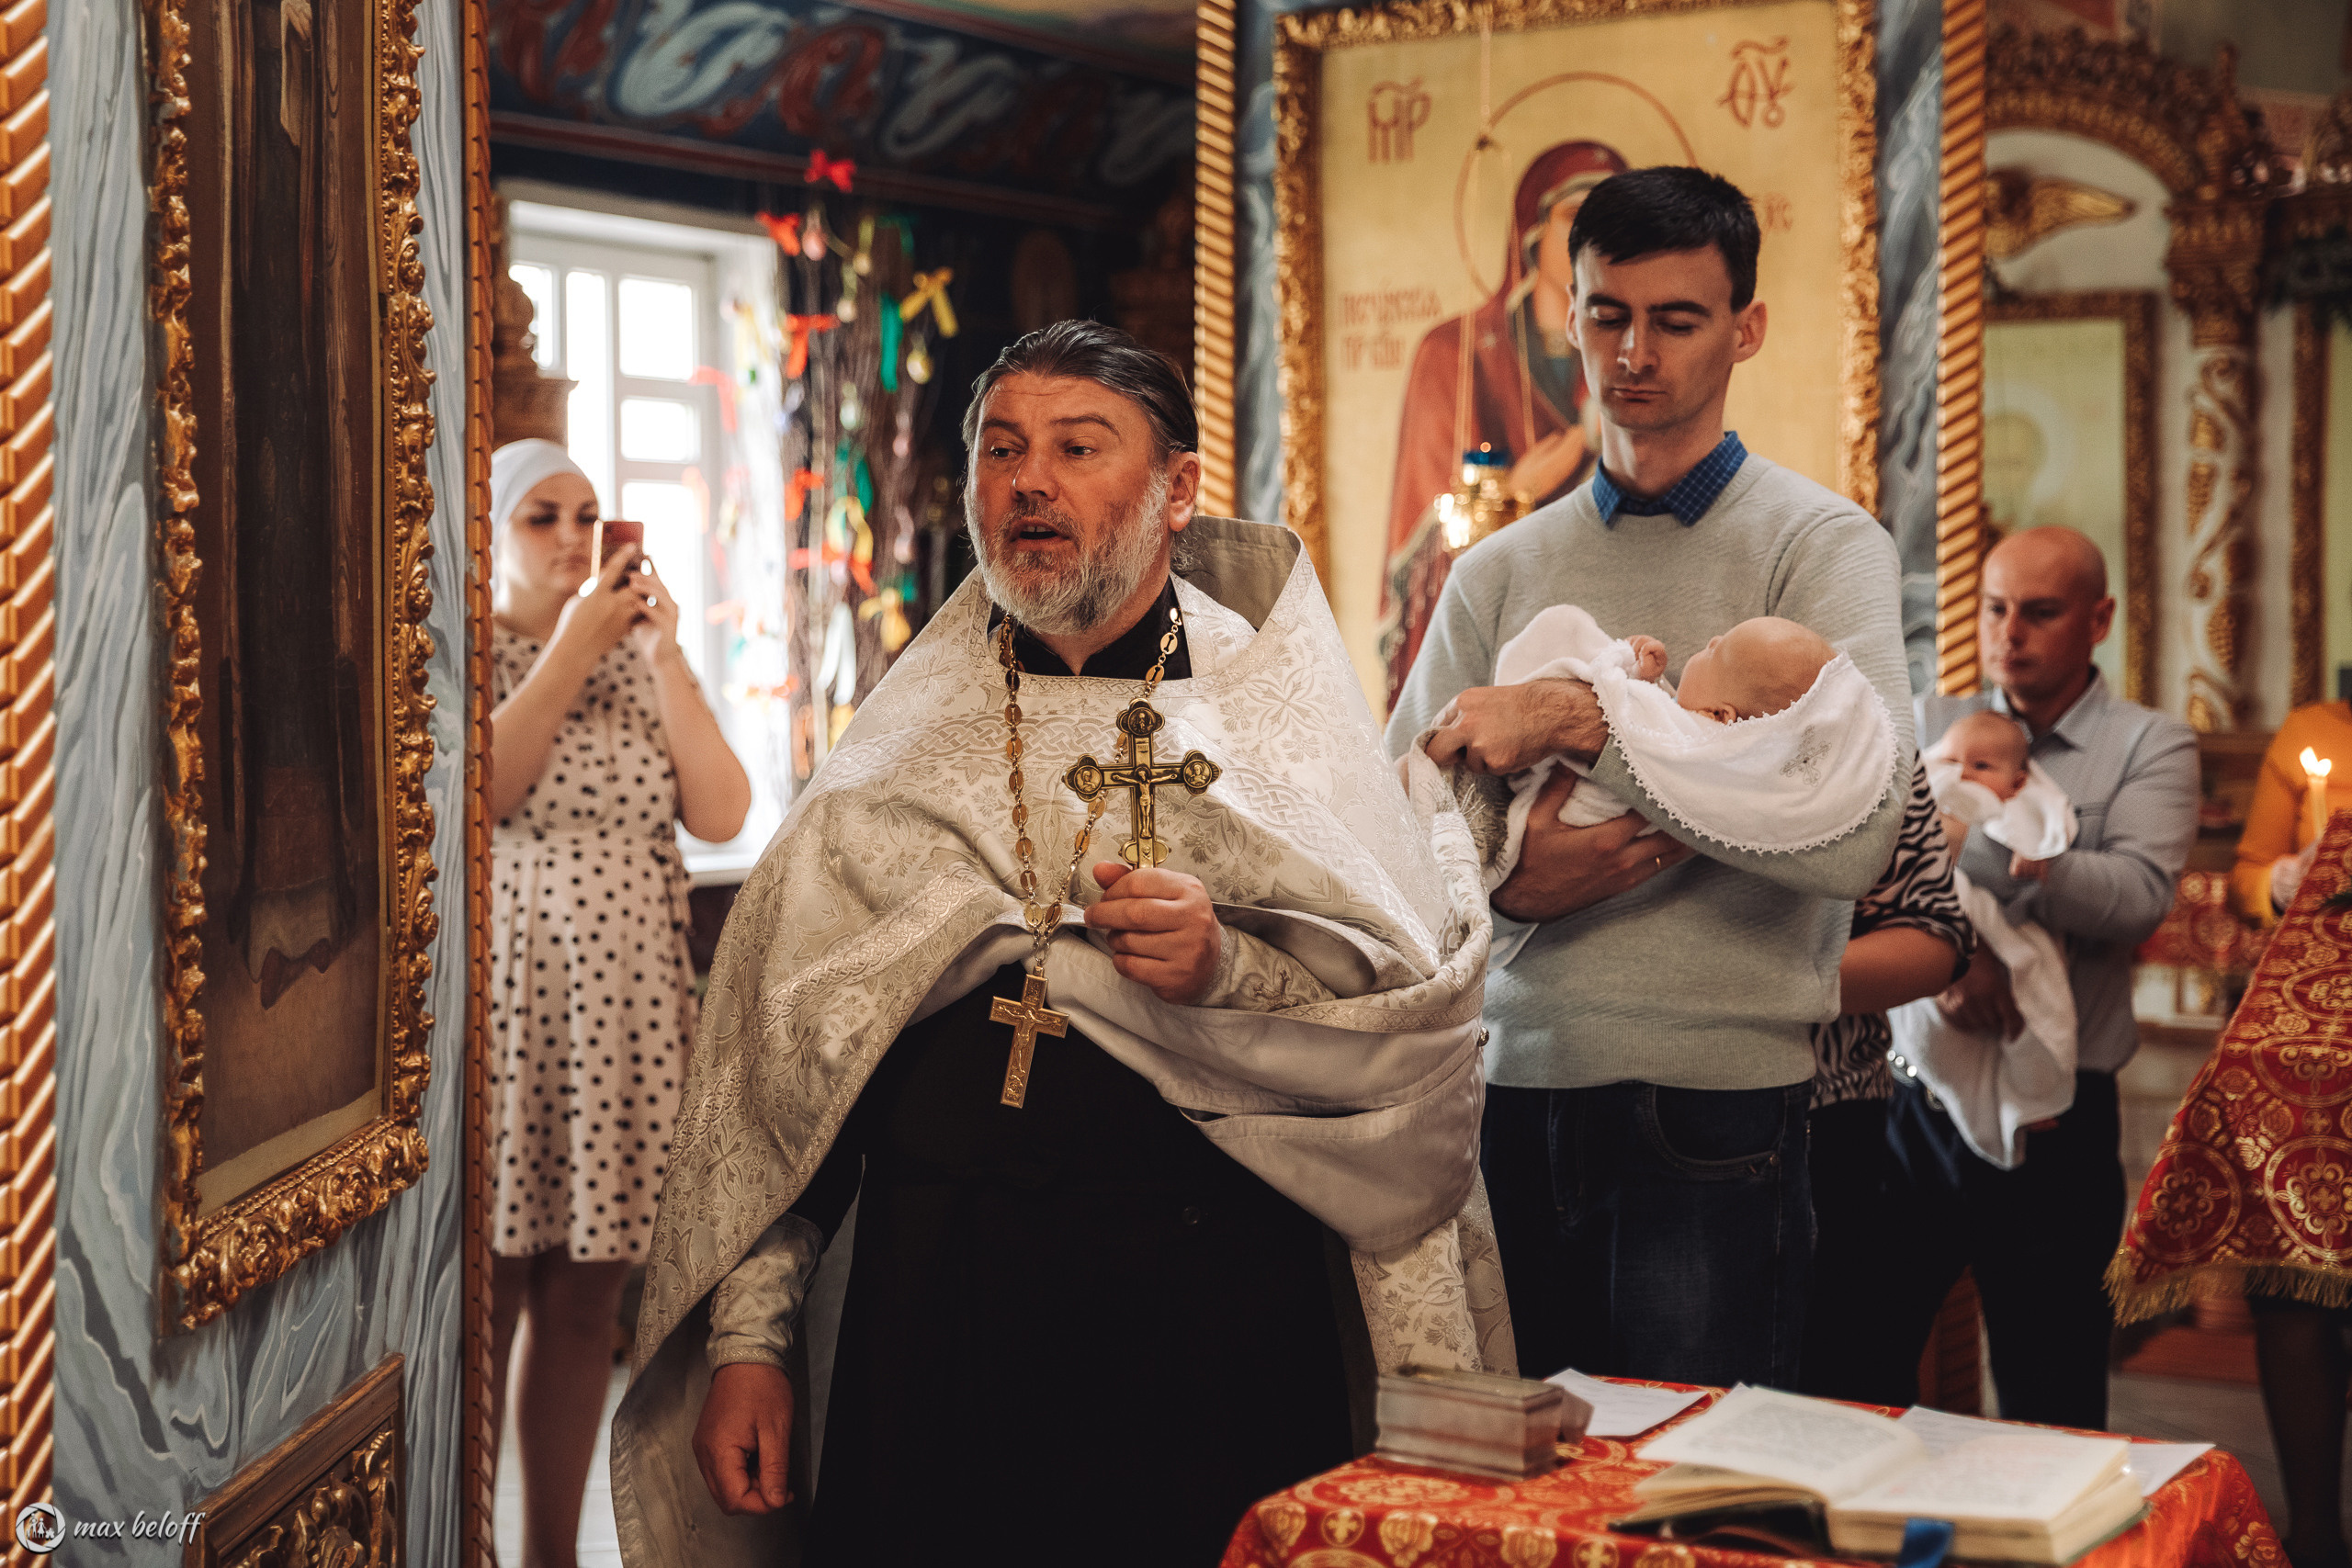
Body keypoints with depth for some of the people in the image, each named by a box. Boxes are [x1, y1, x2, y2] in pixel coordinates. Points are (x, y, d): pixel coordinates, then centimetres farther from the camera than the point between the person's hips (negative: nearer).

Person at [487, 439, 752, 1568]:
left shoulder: (641, 658, 14)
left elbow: (722, 815, 2)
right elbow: (479, 793, -16)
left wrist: (664, 657, -4)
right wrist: (570, 651, -13)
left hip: (626, 1015, 4)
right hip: (505, 1011, -4)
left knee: (582, 1306, 7)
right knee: (487, 1304, -4)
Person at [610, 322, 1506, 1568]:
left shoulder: (1278, 713, 4)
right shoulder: (903, 743, 10)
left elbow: (1424, 1001, -5)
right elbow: (772, 1060, 9)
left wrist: (1228, 968, -22)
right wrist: (747, 1334, 3)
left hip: (1215, 1324, -1)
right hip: (935, 1312, 2)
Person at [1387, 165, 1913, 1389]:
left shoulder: (1817, 546, -2)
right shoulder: (1498, 573, 12)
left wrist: (1584, 725, -17)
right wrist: (1505, 879, -13)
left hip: (1715, 1102, -4)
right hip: (1518, 1085, 4)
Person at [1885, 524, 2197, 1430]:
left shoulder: (2150, 748, 1)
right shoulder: (1930, 726, 9)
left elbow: (2139, 897, -16)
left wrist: (2008, 845, -32)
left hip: (2057, 1121, -2)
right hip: (1914, 1094, 2)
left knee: (2052, 1413, 6)